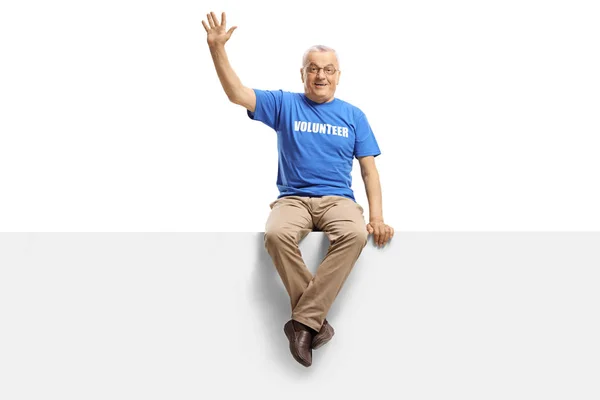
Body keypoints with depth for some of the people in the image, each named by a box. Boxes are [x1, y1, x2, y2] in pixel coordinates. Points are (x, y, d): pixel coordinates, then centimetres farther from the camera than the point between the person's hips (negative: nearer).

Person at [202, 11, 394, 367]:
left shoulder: (354, 116, 13)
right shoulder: (285, 104, 10)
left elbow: (369, 169, 9)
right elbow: (237, 94, -2)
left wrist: (377, 217, -5)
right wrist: (217, 48, -14)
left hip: (338, 200, 1)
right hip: (293, 199, 0)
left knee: (355, 235, -35)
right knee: (277, 234, -36)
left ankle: (303, 321, -28)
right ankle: (316, 320, -21)